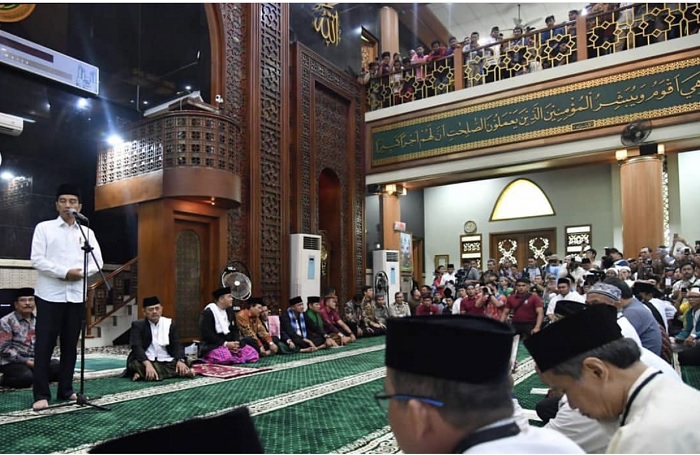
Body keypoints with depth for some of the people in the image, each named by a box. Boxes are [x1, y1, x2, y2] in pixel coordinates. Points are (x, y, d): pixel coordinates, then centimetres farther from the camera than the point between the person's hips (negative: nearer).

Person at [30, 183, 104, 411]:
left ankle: (65, 389, 17)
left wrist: (82, 272, -12)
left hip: (76, 295, 3)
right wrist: (64, 272, -15)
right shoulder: (44, 228, 3)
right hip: (50, 294, -3)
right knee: (44, 345, -2)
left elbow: (97, 262, 7)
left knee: (70, 345, 8)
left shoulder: (87, 232, 11)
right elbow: (37, 259, -6)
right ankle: (41, 394, 3)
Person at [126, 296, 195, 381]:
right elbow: (136, 347, -14)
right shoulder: (138, 325, 0)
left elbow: (176, 345, 3)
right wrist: (148, 364, -32)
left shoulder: (169, 324, 8)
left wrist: (180, 361, -19)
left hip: (166, 362, 4)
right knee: (136, 365, -35)